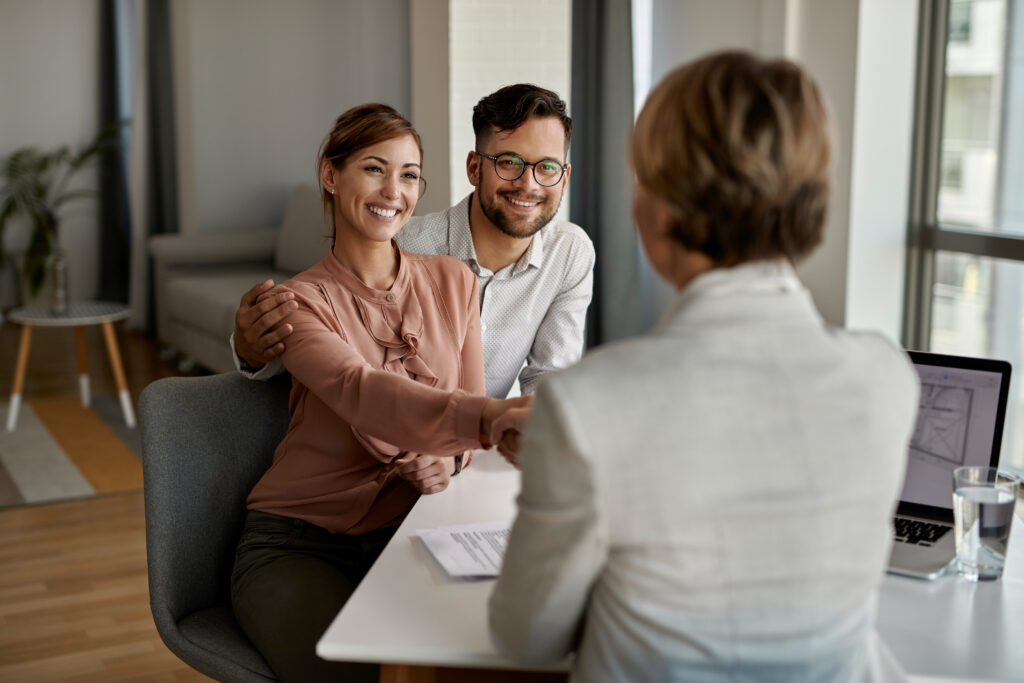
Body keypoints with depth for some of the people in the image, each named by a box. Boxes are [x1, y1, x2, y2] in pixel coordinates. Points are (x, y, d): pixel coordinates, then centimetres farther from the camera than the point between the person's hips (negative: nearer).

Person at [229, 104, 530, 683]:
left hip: (407, 529, 3)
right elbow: (362, 393, -27)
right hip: (300, 542, -3)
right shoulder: (301, 301, -6)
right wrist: (483, 417, -45)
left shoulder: (453, 281, 7)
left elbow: (471, 406, 12)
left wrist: (446, 460, -12)